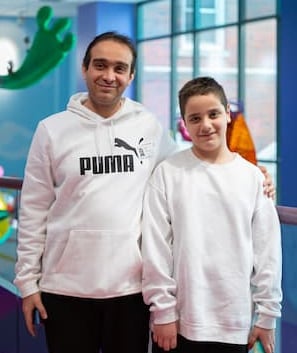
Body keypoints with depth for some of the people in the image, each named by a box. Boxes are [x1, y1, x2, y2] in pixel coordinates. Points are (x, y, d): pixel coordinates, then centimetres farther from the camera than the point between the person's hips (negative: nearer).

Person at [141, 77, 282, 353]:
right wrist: (162, 310, -7)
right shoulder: (168, 172, -3)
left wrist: (267, 315, 3)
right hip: (179, 321, -1)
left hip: (235, 325, 2)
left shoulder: (252, 177, 3)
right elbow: (156, 247, -4)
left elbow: (267, 250, 4)